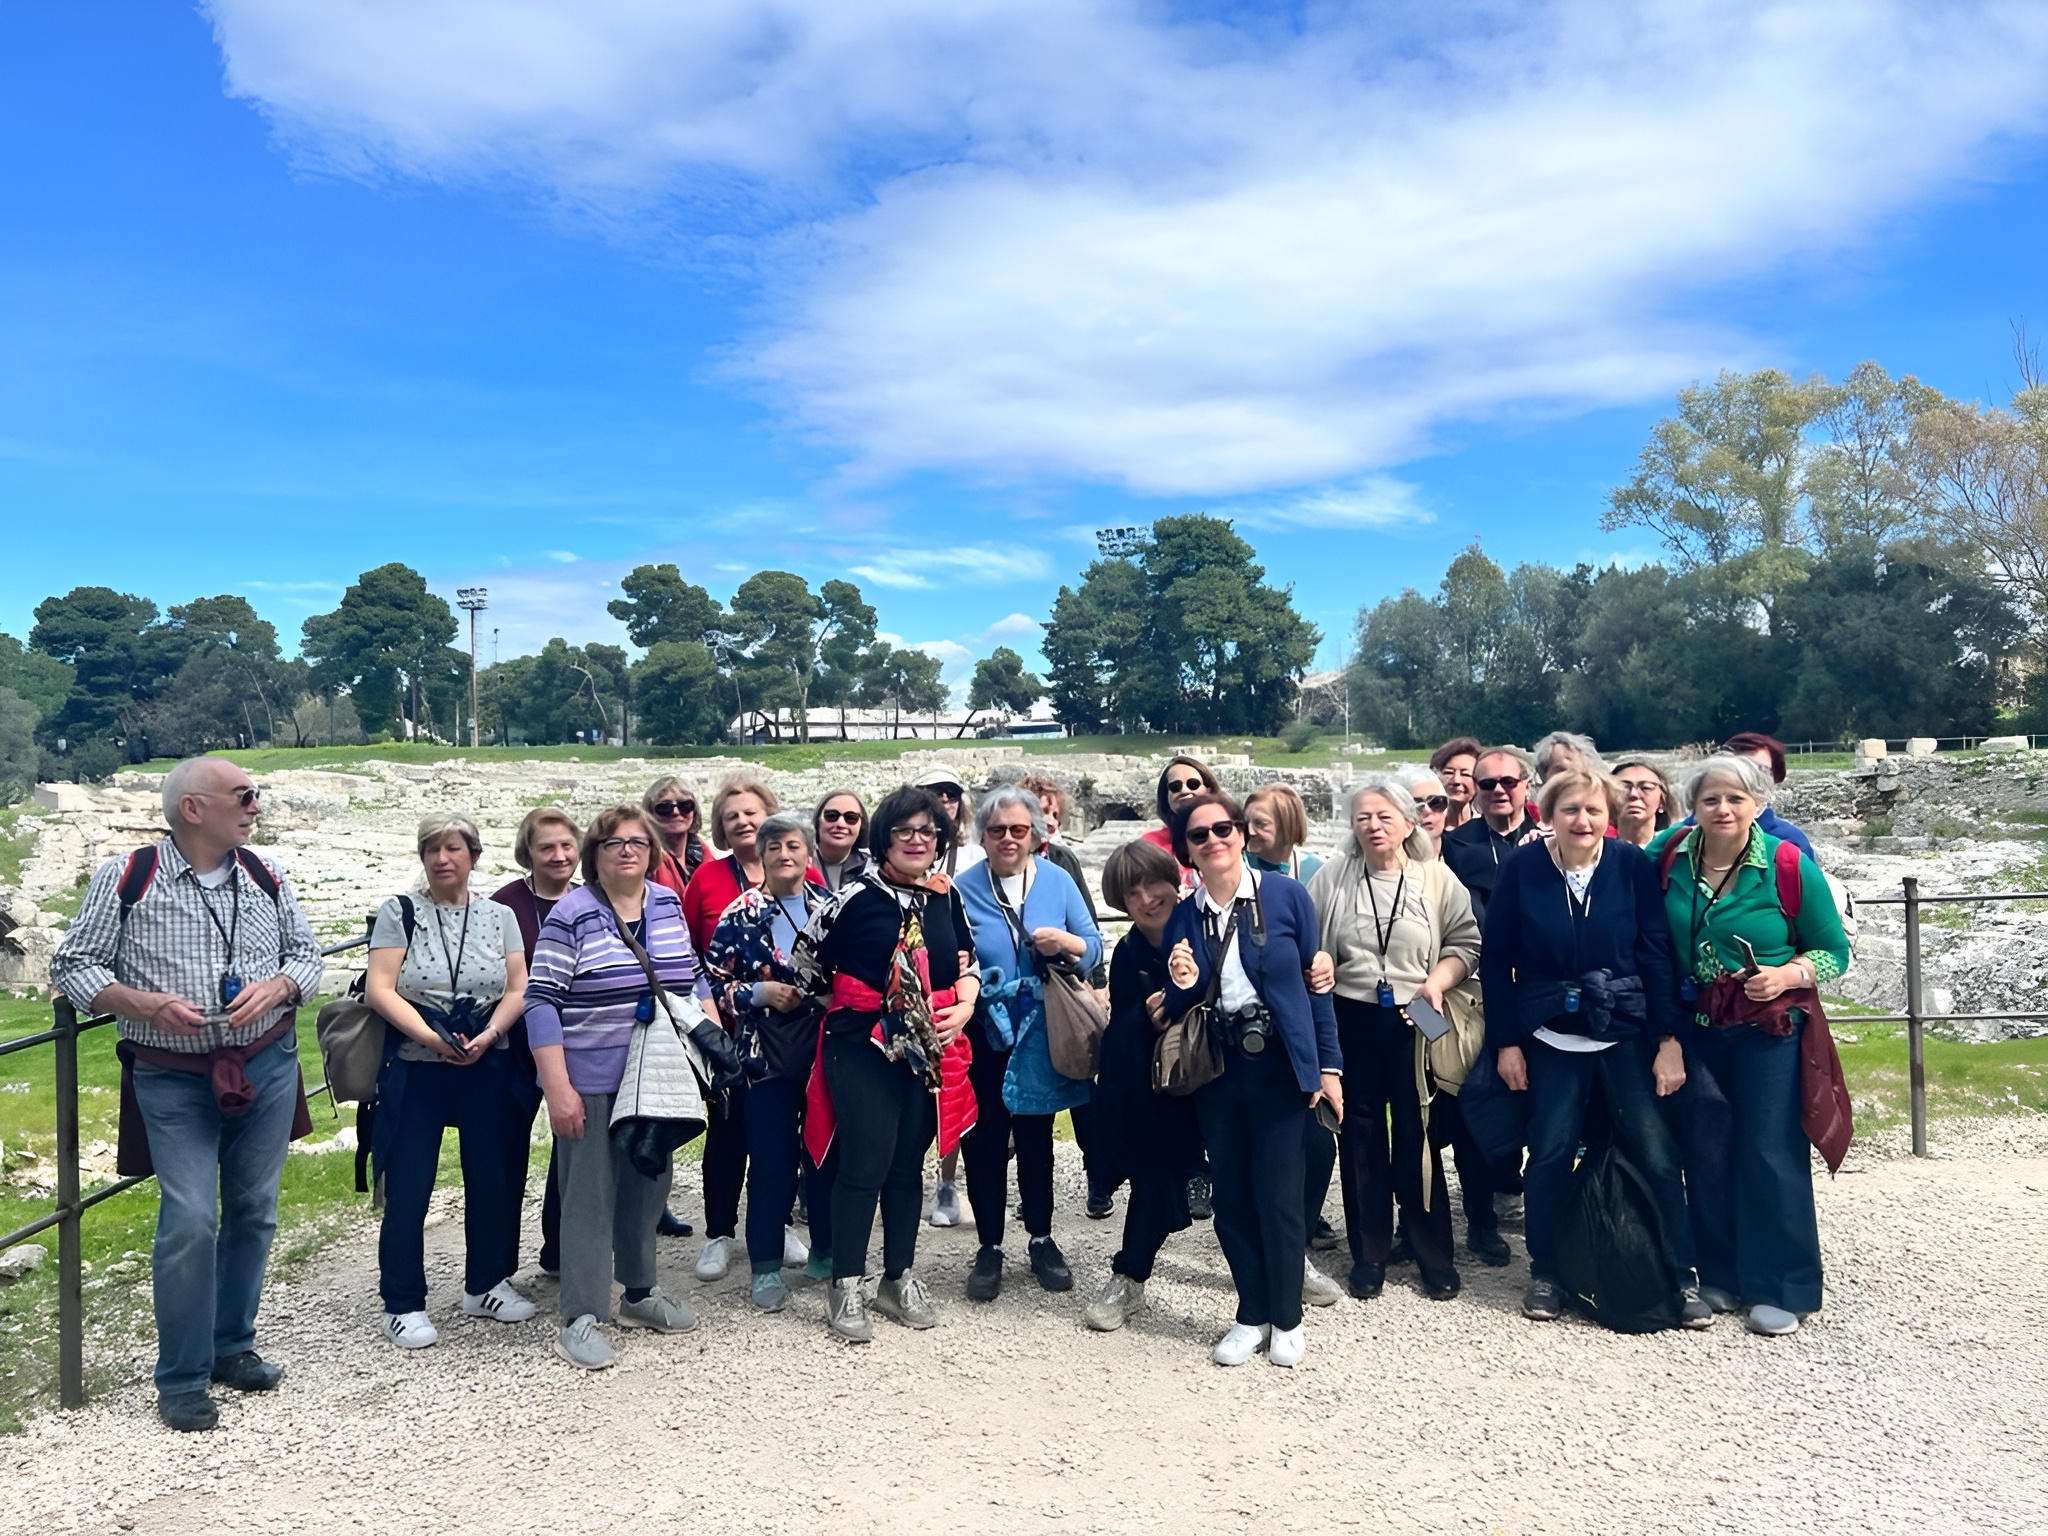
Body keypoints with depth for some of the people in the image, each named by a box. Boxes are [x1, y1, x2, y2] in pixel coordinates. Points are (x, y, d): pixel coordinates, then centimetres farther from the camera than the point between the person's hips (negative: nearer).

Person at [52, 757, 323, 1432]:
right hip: (173, 1078, -4)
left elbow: (306, 954, 11)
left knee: (253, 1212, 11)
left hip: (267, 1067, 4)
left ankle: (232, 1347, 29)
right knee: (190, 1220, -8)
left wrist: (275, 988, -11)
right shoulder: (126, 877, -6)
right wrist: (149, 1005, -18)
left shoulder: (266, 878, 3)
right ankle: (181, 1380, 9)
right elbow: (72, 965, -3)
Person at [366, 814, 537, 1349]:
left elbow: (517, 989, 3)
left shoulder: (499, 917, 8)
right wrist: (432, 1037, -20)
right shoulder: (400, 912, 0)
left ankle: (486, 1284, 26)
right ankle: (403, 1304, 16)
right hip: (415, 1072, -3)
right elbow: (379, 989, -9)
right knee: (407, 1188, 2)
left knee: (493, 1179, 9)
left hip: (489, 1071, 3)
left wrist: (488, 1036, -15)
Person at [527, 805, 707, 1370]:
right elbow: (541, 1003, -13)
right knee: (590, 1195, 1)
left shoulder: (668, 905, 6)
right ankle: (581, 1318, 11)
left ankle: (640, 1293, 31)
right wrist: (557, 1088, -18)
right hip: (590, 1084, -5)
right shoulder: (571, 915, -11)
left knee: (649, 1186, 15)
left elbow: (694, 980, 16)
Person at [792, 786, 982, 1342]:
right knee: (866, 1164, -5)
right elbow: (804, 957, -4)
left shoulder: (947, 897, 6)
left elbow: (966, 963, 15)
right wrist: (843, 1002, 3)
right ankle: (845, 1288, 10)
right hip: (863, 1045, -5)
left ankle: (900, 1280, 26)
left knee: (909, 1163, 13)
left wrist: (963, 1010, -2)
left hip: (928, 1047, 5)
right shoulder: (857, 896, -11)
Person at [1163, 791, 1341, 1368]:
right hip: (1216, 1072, 3)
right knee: (1231, 1197, 9)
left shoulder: (1285, 895, -5)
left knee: (1279, 1196, 1)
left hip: (1281, 1067, -3)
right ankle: (1251, 1315, 27)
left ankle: (1286, 1319, 21)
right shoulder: (1182, 918, 2)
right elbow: (1178, 1008, 8)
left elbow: (1315, 983, -1)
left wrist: (1328, 1064, -3)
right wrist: (1181, 984, -16)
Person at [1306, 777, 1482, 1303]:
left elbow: (1465, 942, 2)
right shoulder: (1332, 878, 3)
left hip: (1415, 1024, -1)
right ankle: (1368, 1254, 21)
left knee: (1418, 1138, 4)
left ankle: (1435, 1254, 18)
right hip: (1352, 1022, 1)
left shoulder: (1437, 879, 1)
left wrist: (1437, 981, -13)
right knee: (1360, 1138, 8)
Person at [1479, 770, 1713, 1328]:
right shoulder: (1522, 868, -7)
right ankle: (1546, 1274, 20)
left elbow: (1657, 954, -4)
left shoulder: (1633, 865, -6)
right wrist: (1505, 1042, -3)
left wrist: (1669, 1039, -7)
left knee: (1656, 1154, -1)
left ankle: (1683, 1276, 15)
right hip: (1551, 1038, 0)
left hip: (1626, 1035, 0)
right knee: (1550, 1155, 4)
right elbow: (1495, 959, -2)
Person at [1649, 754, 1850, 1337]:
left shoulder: (1790, 867, -11)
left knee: (1770, 1153, -1)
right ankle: (1721, 1277, 24)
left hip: (1768, 1030, -3)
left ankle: (1780, 1288, 13)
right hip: (1695, 1028, 3)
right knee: (1706, 1152, 9)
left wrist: (1787, 976, -19)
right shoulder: (1669, 855, -4)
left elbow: (1834, 950, -3)